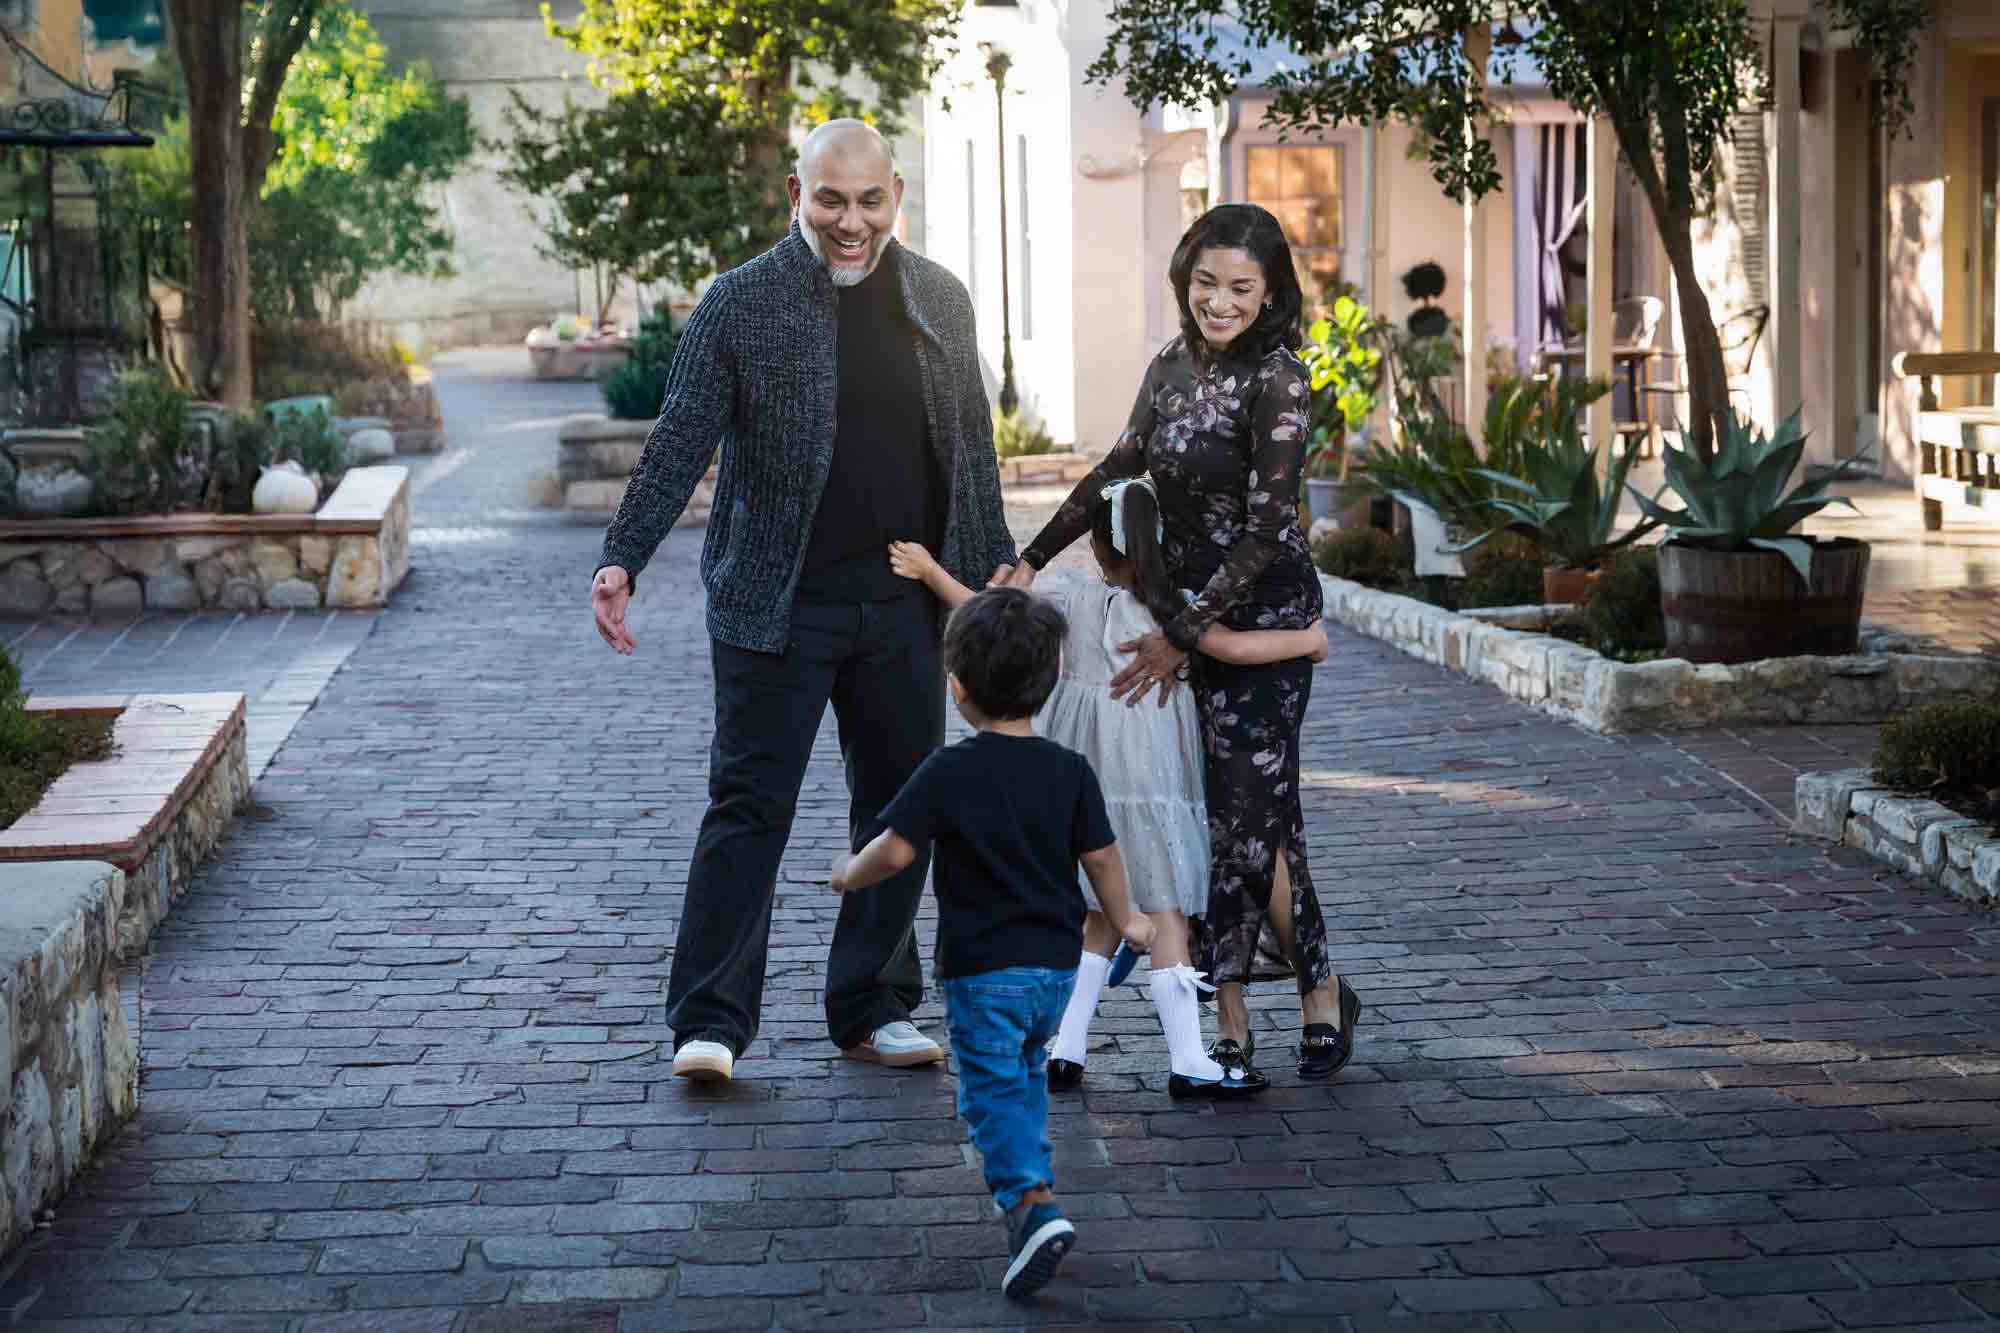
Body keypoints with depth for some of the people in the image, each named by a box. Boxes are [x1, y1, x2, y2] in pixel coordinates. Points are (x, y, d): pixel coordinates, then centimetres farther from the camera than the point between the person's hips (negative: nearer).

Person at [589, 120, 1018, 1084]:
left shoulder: (940, 300, 9)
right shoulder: (741, 304, -4)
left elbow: (972, 451, 15)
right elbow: (679, 442, -8)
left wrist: (999, 575, 14)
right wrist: (622, 559, -19)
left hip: (905, 607, 4)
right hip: (778, 606, -4)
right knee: (749, 807, -2)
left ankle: (873, 1009, 23)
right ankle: (710, 1021, 5)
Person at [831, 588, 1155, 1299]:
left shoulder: (950, 772, -14)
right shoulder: (1071, 771, 0)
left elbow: (897, 849, -15)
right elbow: (1101, 855, 6)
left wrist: (851, 874, 7)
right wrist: (1125, 920, 23)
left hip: (982, 969, -5)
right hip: (1056, 965, 5)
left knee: (991, 1089, -2)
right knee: (1024, 1074, 26)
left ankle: (1033, 1203, -20)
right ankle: (1029, 1176, 35)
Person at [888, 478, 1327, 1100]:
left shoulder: (1075, 607, 4)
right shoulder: (1174, 609, -7)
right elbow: (1234, 647, -16)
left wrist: (931, 572, 11)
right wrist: (1304, 639, -3)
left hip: (1083, 782, 5)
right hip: (1146, 782, -5)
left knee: (1104, 914, 16)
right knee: (1165, 911, 0)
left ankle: (1065, 1049, 12)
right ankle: (1187, 1061, -2)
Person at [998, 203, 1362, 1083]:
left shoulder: (1275, 380, -15)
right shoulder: (1173, 366, 7)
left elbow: (1265, 529, -18)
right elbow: (1119, 468, 18)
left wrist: (1183, 634, -19)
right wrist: (1029, 562, 16)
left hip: (1263, 614, -7)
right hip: (1186, 609, 7)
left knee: (1251, 814, -7)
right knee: (1211, 813, 5)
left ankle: (1322, 994, 14)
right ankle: (1231, 1025, 10)